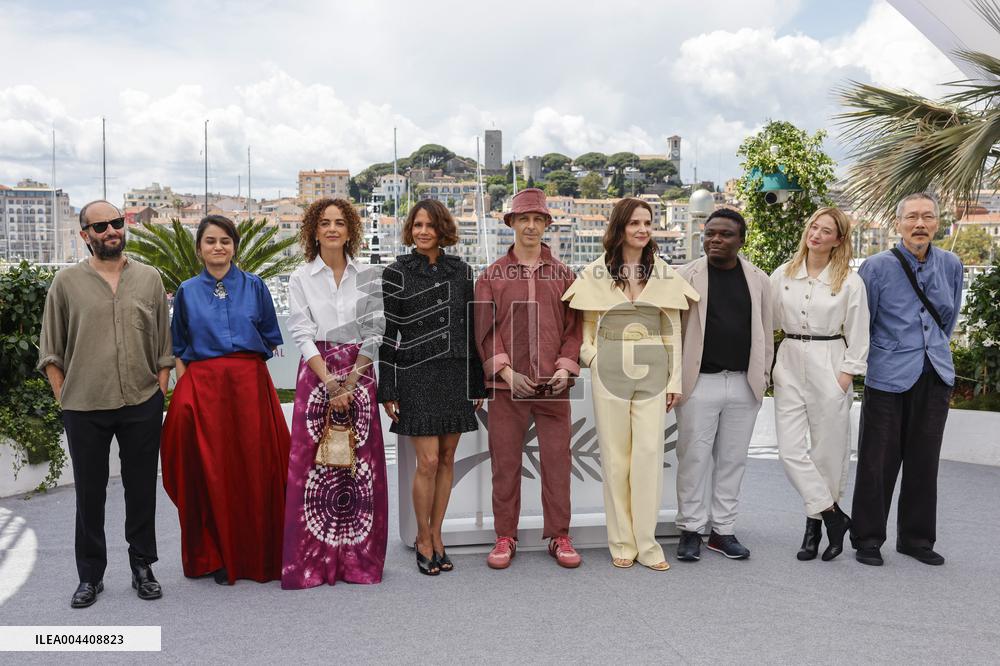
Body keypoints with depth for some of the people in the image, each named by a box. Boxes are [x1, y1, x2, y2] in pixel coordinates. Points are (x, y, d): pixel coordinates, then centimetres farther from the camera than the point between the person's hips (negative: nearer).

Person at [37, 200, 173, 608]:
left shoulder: (149, 279, 6)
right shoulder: (67, 282, 2)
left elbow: (164, 346, 8)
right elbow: (51, 352, 6)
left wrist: (159, 394, 3)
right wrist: (64, 400, 1)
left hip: (142, 406, 1)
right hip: (85, 408, -1)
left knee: (142, 490, 9)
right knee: (89, 494, 9)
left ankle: (142, 568, 24)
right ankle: (90, 576, 23)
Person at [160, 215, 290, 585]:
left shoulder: (254, 286, 8)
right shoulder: (186, 292, 10)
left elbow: (271, 339, 12)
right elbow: (179, 349, 12)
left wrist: (245, 359, 1)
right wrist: (185, 387, 0)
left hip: (250, 385, 0)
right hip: (203, 387, 0)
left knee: (255, 470, 1)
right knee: (212, 473, 0)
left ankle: (258, 554, 14)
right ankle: (218, 557, 13)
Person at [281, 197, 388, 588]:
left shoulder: (367, 277, 7)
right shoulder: (301, 278, 4)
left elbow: (374, 333, 2)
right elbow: (302, 335, -3)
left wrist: (351, 381, -9)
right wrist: (330, 382, -13)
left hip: (359, 374, 1)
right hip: (316, 375, -1)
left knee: (361, 464, 1)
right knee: (313, 463, -3)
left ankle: (358, 559, 13)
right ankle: (311, 562, 7)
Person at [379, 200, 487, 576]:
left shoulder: (461, 271, 9)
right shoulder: (397, 273, -1)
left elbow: (472, 329, 11)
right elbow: (387, 334, -3)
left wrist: (477, 384, 10)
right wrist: (387, 390, -7)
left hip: (456, 376, 4)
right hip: (416, 376, -3)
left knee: (447, 460, 8)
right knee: (428, 462, -5)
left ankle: (436, 536, 22)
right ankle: (424, 540, 14)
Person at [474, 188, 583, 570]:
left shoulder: (563, 274, 10)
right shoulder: (492, 275, 7)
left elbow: (573, 327, 9)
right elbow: (485, 330, 2)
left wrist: (565, 367, -6)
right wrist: (507, 372, -10)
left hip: (553, 385, 1)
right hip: (506, 386, -1)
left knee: (557, 462, 4)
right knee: (505, 463, 5)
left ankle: (559, 537, 17)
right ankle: (505, 538, 17)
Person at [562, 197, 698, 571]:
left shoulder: (665, 274, 8)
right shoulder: (596, 273, 4)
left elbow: (673, 330, 9)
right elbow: (587, 326, 11)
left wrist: (675, 378, 4)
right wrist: (591, 356, -6)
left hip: (653, 371, 1)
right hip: (610, 372, -1)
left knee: (650, 453, -2)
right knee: (615, 456, 4)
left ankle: (646, 542, 9)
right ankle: (621, 543, 14)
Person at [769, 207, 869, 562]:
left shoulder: (850, 281, -1)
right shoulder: (783, 275, 6)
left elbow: (858, 336, 0)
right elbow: (769, 322, 9)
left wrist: (846, 376, -6)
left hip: (829, 366, -2)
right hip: (790, 363, 3)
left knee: (828, 449, 4)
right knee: (790, 449, -5)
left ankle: (815, 522, 21)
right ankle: (834, 517, 8)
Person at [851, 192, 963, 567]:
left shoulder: (951, 265, 6)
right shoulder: (877, 267, -8)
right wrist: (869, 359, 9)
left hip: (935, 377, 4)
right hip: (888, 378, -4)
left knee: (924, 463, 12)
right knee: (878, 464, 1)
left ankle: (917, 539, 25)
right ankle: (867, 539, 14)